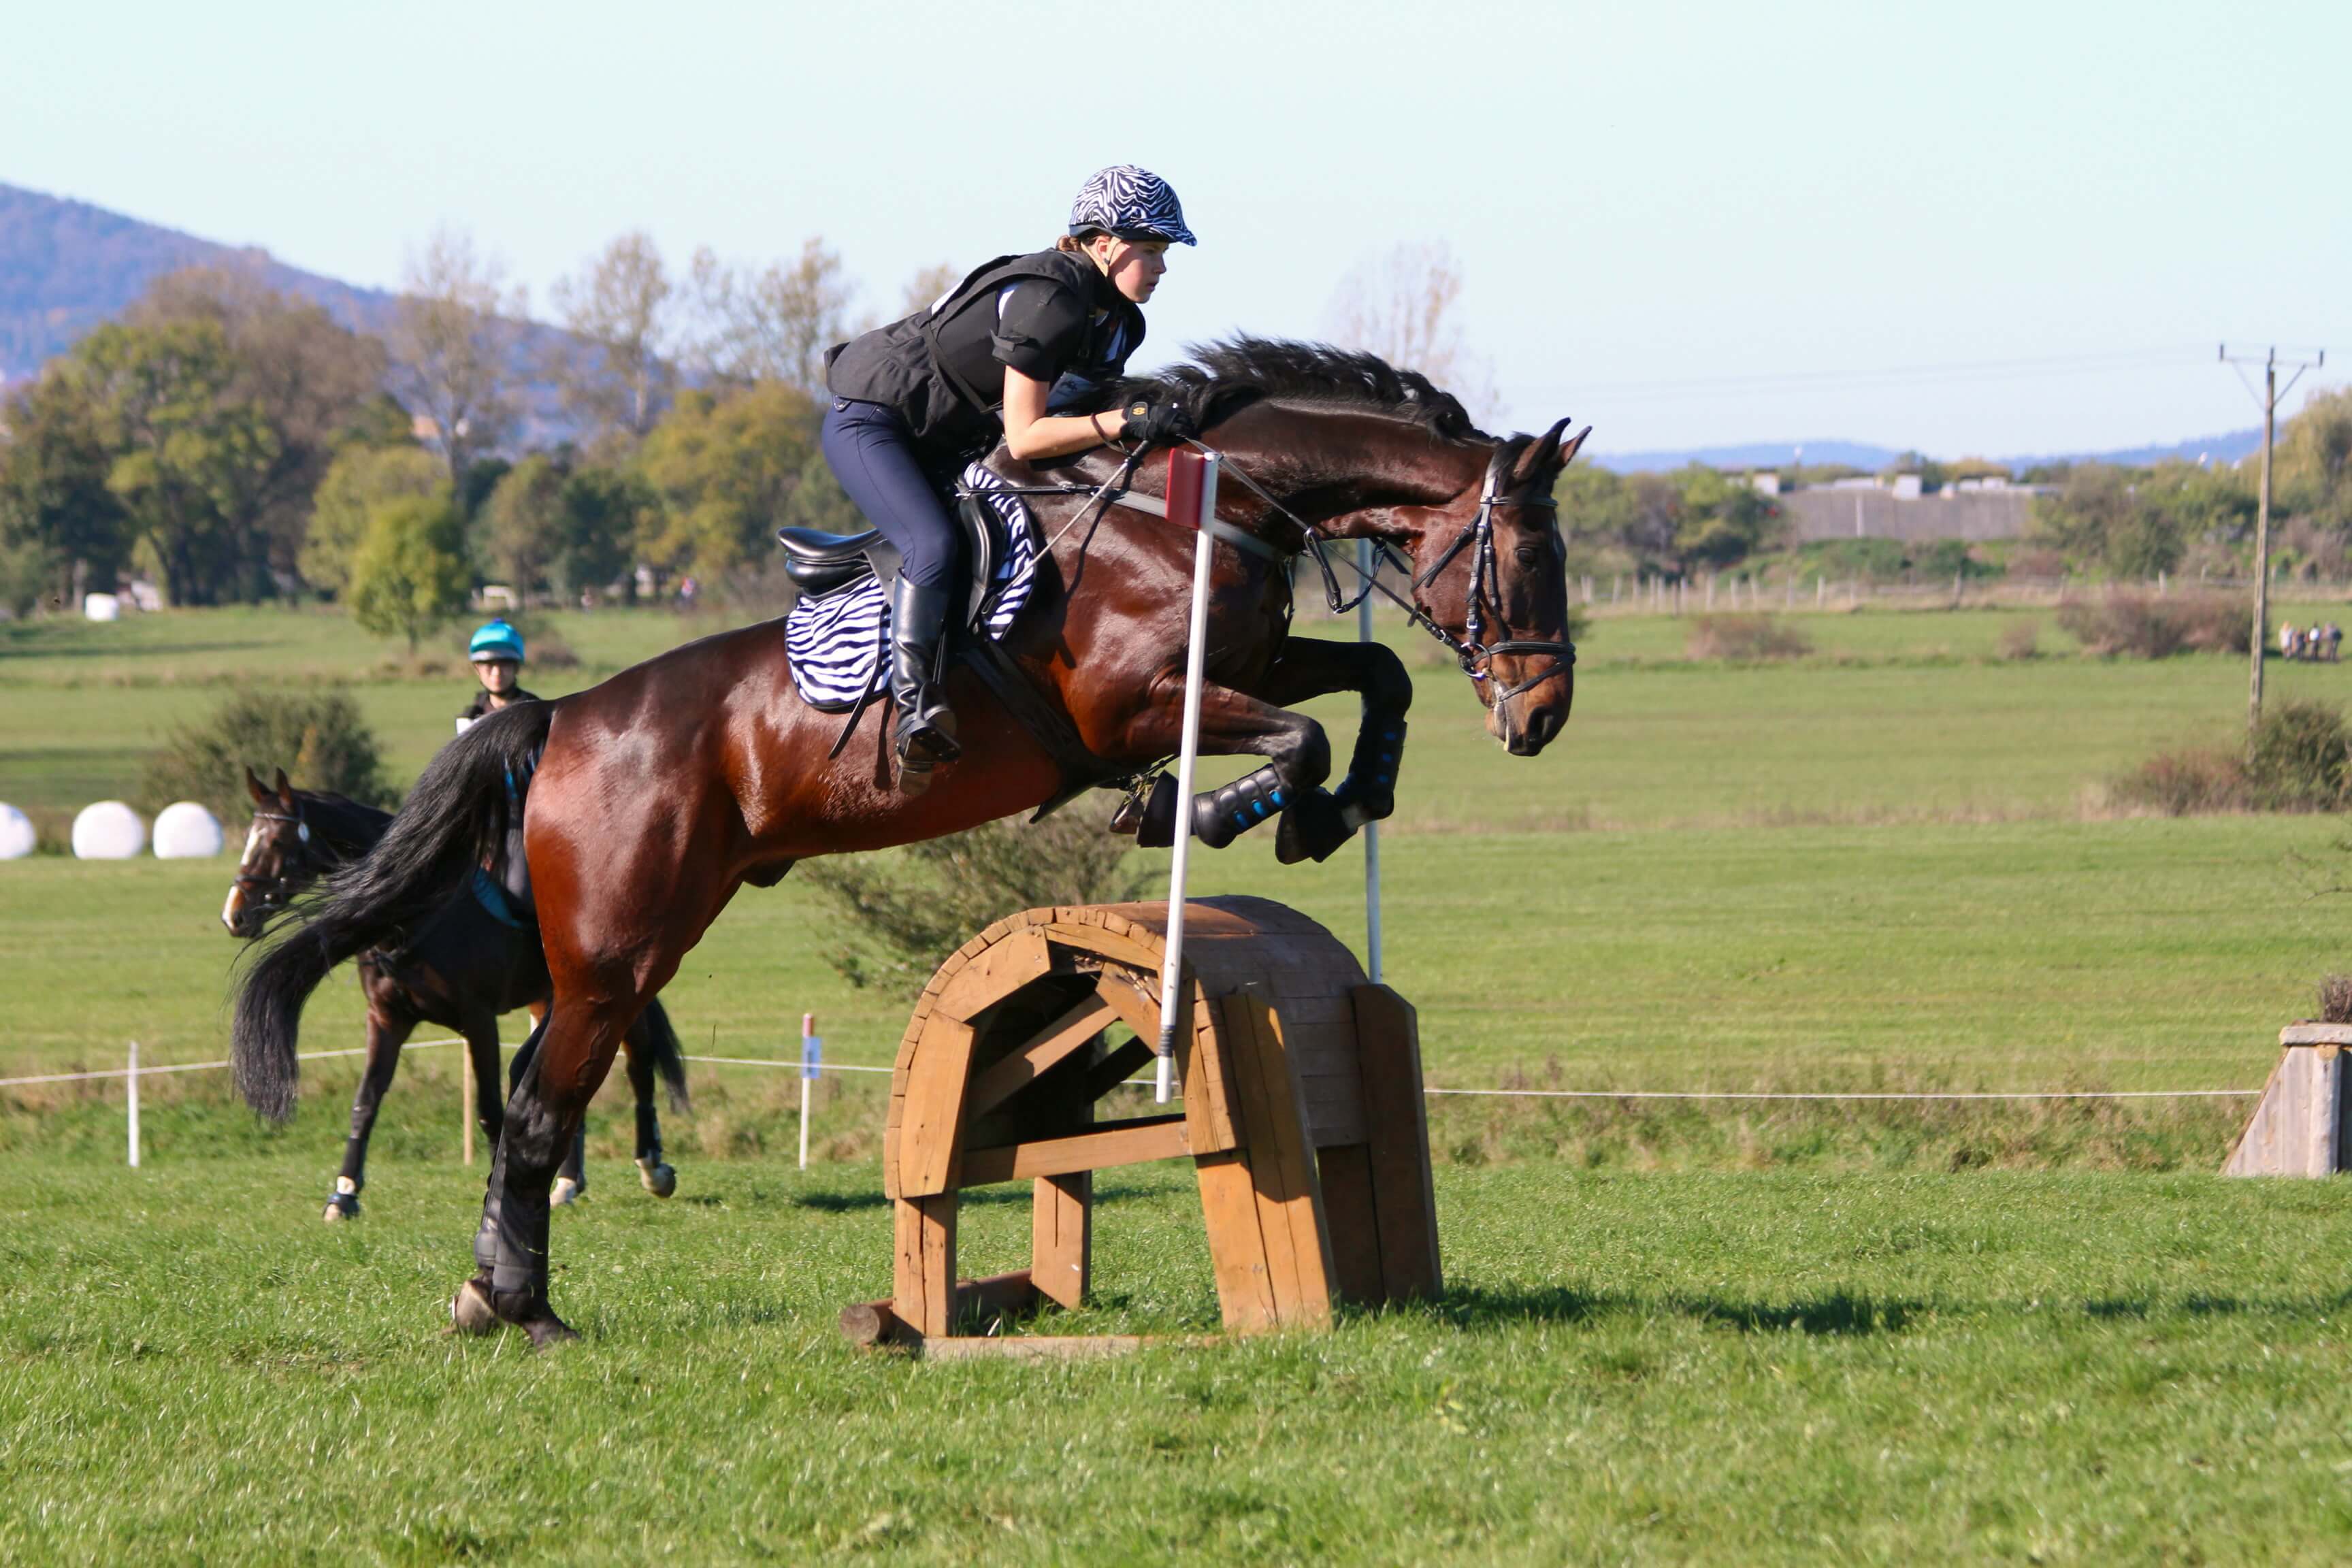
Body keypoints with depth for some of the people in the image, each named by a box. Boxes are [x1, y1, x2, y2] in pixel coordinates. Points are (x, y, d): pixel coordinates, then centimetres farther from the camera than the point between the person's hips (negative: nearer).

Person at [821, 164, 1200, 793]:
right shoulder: (1046, 299, -28)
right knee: (934, 548, -28)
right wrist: (1125, 422, -37)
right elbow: (1023, 437, -30)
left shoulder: (1118, 322, 1)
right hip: (870, 422, -11)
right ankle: (914, 713, -27)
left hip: (945, 442, 11)